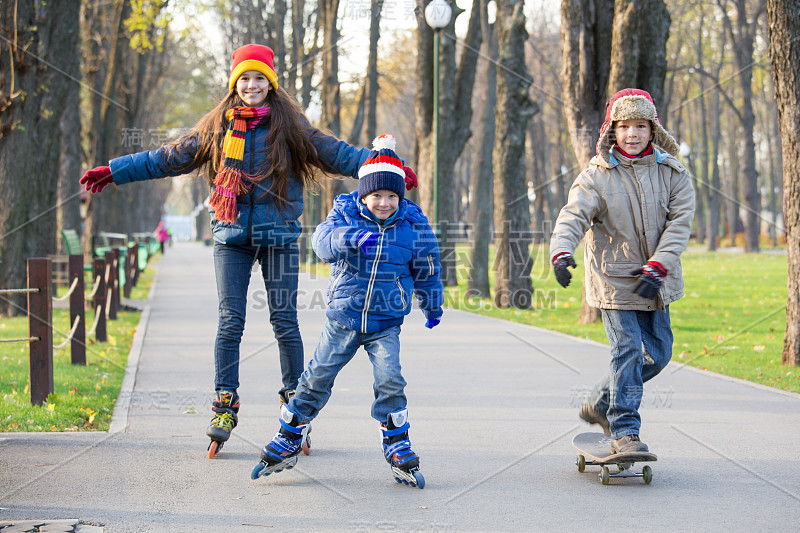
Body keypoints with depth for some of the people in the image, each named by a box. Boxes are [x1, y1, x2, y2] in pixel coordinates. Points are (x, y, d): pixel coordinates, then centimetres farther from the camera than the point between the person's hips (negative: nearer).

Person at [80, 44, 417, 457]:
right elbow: (168, 158, 13)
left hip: (278, 236, -1)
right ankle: (224, 407, 4)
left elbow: (336, 154, 2)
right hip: (232, 237, 1)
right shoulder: (217, 127, 7)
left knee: (284, 321, 0)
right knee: (230, 322, -2)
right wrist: (114, 171, 12)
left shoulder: (288, 126, 3)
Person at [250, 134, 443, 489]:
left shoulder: (413, 224, -4)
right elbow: (324, 240, -28)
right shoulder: (346, 213, -7)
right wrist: (354, 236, -48)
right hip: (343, 318, 0)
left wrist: (432, 307, 23)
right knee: (316, 378, 2)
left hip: (386, 323, 0)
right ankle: (287, 442, 17)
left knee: (389, 382, -14)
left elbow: (426, 270, 11)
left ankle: (398, 450, 3)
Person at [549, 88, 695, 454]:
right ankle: (624, 430, -1)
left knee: (658, 353, 12)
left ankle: (600, 405, 30)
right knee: (628, 351, -10)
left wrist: (659, 266, -21)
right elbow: (573, 216, -21)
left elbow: (680, 222, -8)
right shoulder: (596, 176, -9)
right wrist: (561, 252, -42)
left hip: (657, 282, 5)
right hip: (614, 279, -4)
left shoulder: (672, 173, -1)